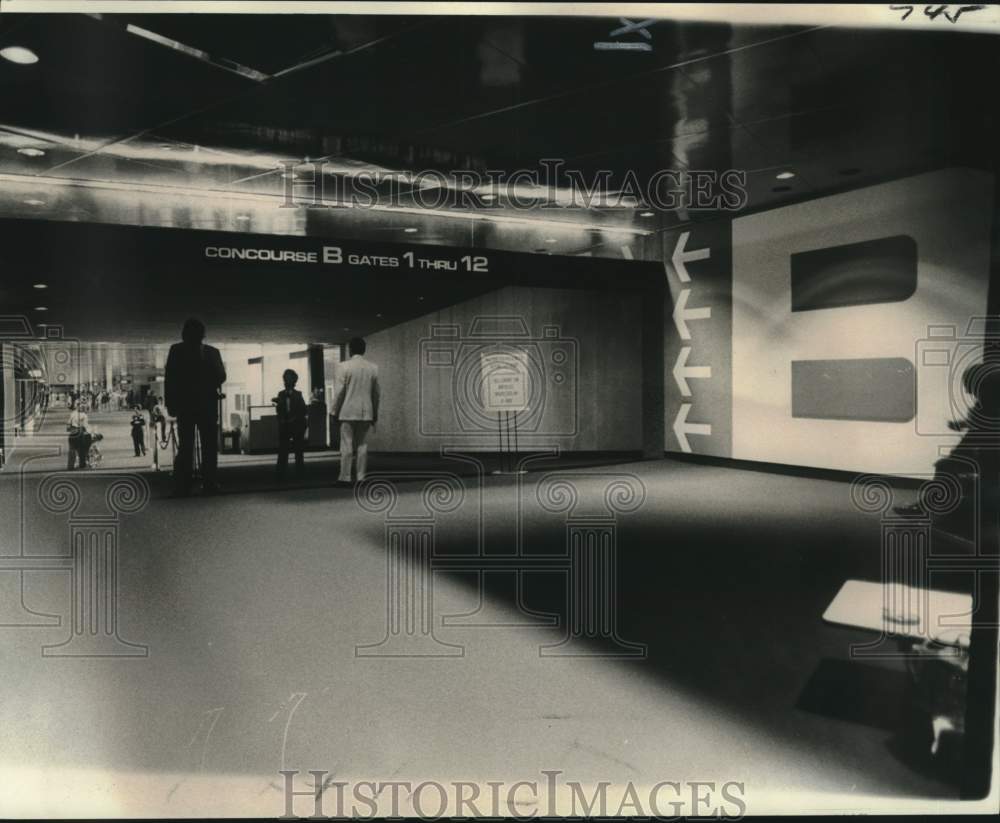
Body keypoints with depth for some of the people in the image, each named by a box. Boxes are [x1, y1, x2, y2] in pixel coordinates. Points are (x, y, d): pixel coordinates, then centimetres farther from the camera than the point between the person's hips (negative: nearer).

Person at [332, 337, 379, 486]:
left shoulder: (344, 367, -6)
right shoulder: (373, 367, 4)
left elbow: (339, 391, -7)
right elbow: (376, 392, 8)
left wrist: (335, 411, 3)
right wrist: (375, 413, 17)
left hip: (348, 412, -3)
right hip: (366, 412, 3)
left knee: (347, 446, 0)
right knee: (362, 445, 7)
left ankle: (345, 478, 1)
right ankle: (361, 477, 6)